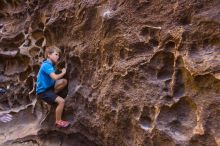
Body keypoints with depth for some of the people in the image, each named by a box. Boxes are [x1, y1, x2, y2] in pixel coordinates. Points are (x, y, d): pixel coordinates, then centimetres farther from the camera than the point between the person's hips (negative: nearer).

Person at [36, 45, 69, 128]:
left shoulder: (50, 64, 6)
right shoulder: (46, 65, -23)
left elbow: (53, 78, 4)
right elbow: (55, 77, -33)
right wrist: (63, 73, -16)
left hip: (48, 87, 8)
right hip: (43, 91, -8)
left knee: (64, 81, -7)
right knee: (61, 101, -19)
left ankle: (52, 94, 8)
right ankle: (58, 121, -2)